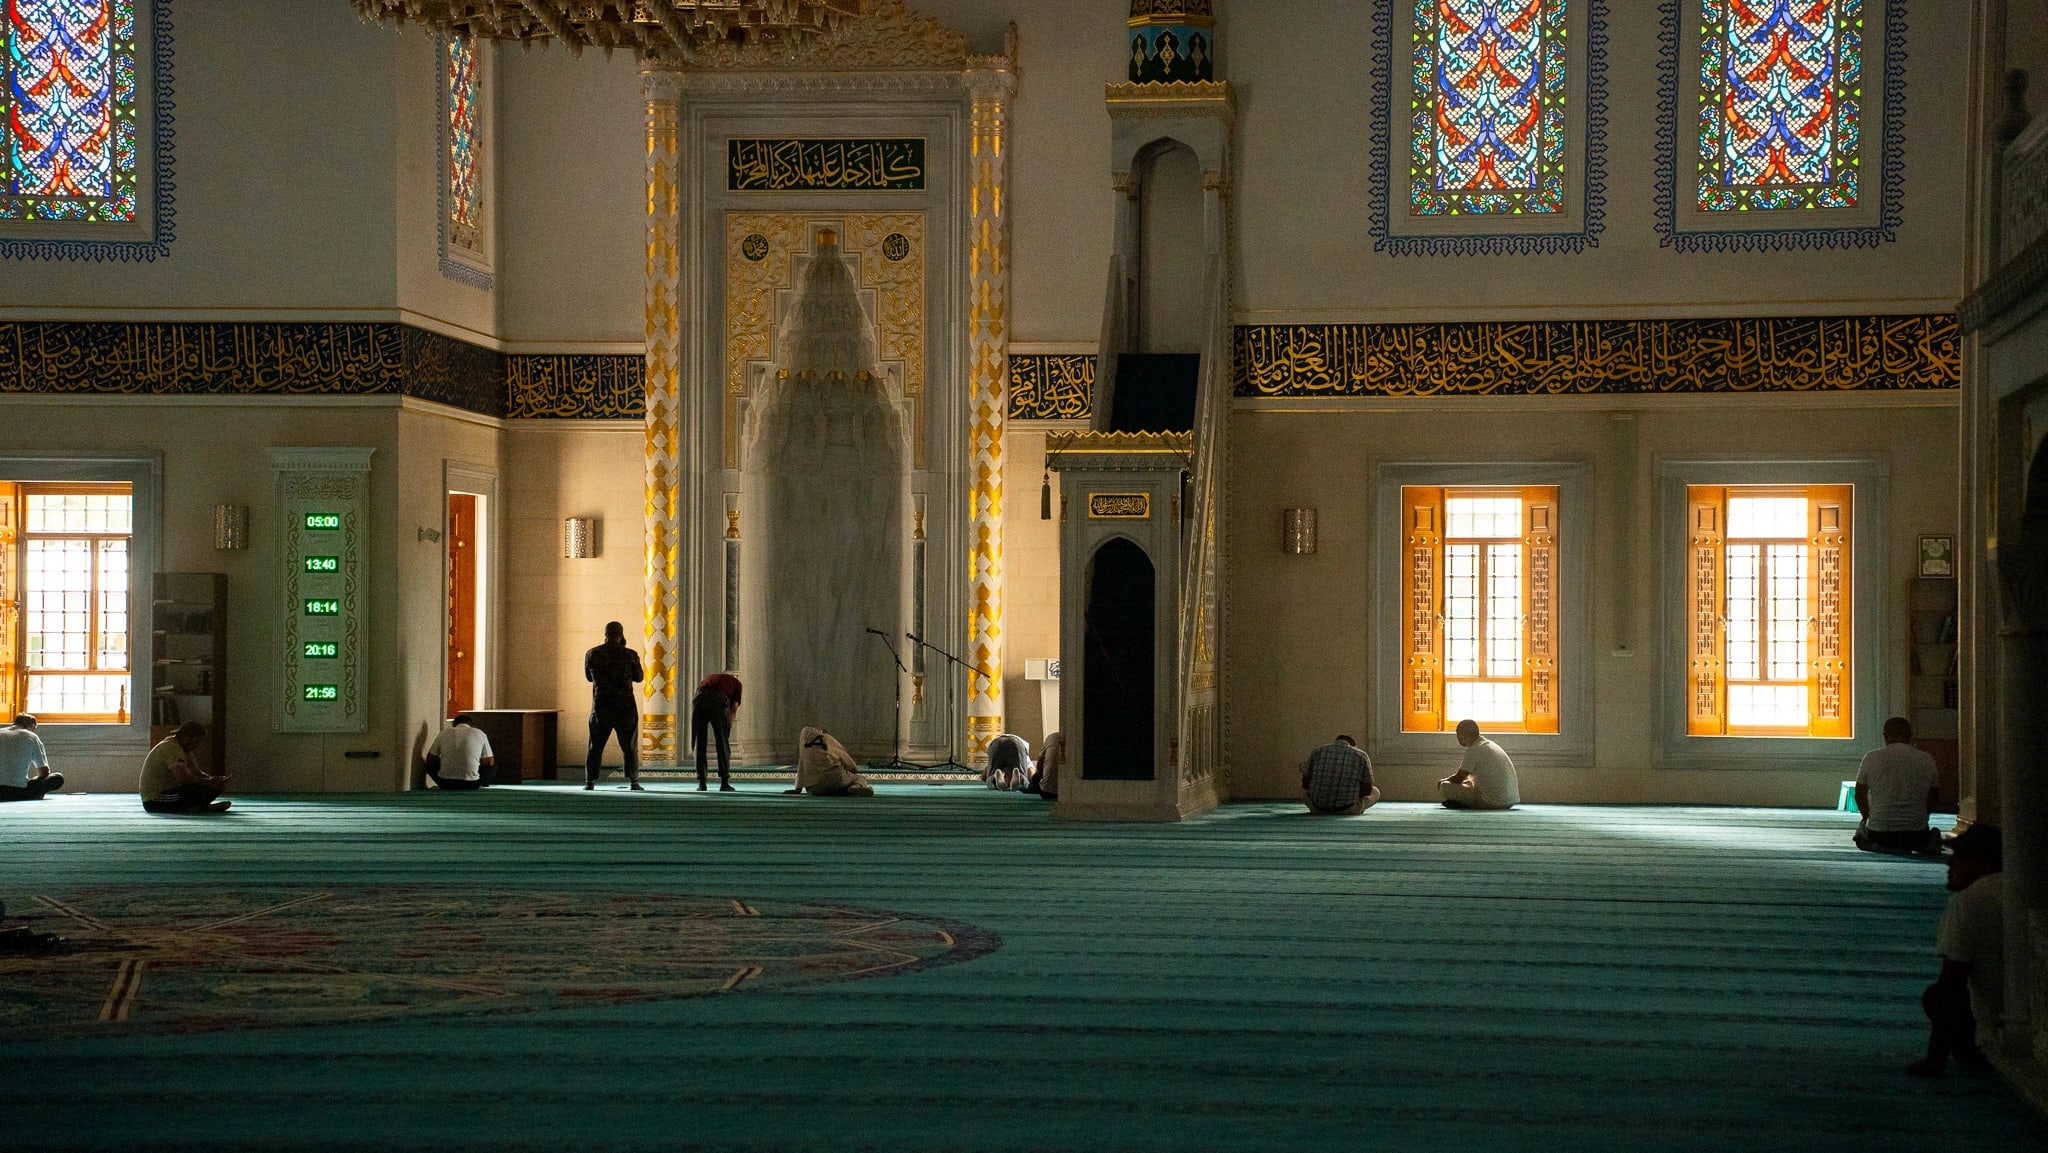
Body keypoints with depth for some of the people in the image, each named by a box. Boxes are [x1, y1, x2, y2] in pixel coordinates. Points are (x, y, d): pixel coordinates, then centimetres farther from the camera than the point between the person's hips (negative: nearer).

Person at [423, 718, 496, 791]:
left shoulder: (443, 733, 7)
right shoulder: (479, 734, 3)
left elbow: (430, 760, 14)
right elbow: (490, 762, 7)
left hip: (446, 784, 1)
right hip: (471, 785, -1)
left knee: (430, 765, 31)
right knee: (493, 766, 25)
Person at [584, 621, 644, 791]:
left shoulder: (592, 655, -2)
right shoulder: (629, 655, -7)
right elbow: (638, 677, 6)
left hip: (600, 707, 1)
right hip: (625, 707, -1)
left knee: (595, 747, 9)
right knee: (630, 748, 7)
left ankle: (589, 782, 5)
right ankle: (633, 782, 6)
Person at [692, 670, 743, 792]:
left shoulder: (706, 680, 40)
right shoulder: (736, 683, 30)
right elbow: (734, 709, 18)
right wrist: (727, 731, 20)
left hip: (699, 701, 3)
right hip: (718, 702, -3)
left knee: (699, 745, 14)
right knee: (723, 744, 8)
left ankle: (701, 783, 14)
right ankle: (724, 782, 5)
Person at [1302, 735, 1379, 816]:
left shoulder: (1317, 752, 4)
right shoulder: (1361, 756, 0)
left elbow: (1305, 784, 3)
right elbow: (1367, 790, -2)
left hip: (1317, 809, 3)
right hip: (1347, 810, -3)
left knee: (1305, 791, 37)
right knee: (1375, 792, 27)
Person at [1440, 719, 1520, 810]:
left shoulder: (1473, 751, -10)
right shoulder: (1491, 745, 17)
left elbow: (1458, 778, -2)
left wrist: (1444, 781, 18)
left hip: (1491, 802, -9)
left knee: (1446, 786, -7)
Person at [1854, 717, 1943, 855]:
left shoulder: (1871, 758, -3)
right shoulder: (1926, 760, 0)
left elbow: (1860, 794, 10)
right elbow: (1935, 798, 12)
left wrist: (1868, 817, 29)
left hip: (1878, 831, -3)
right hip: (1916, 832, 3)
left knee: (1861, 827, 31)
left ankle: (1883, 847, 1)